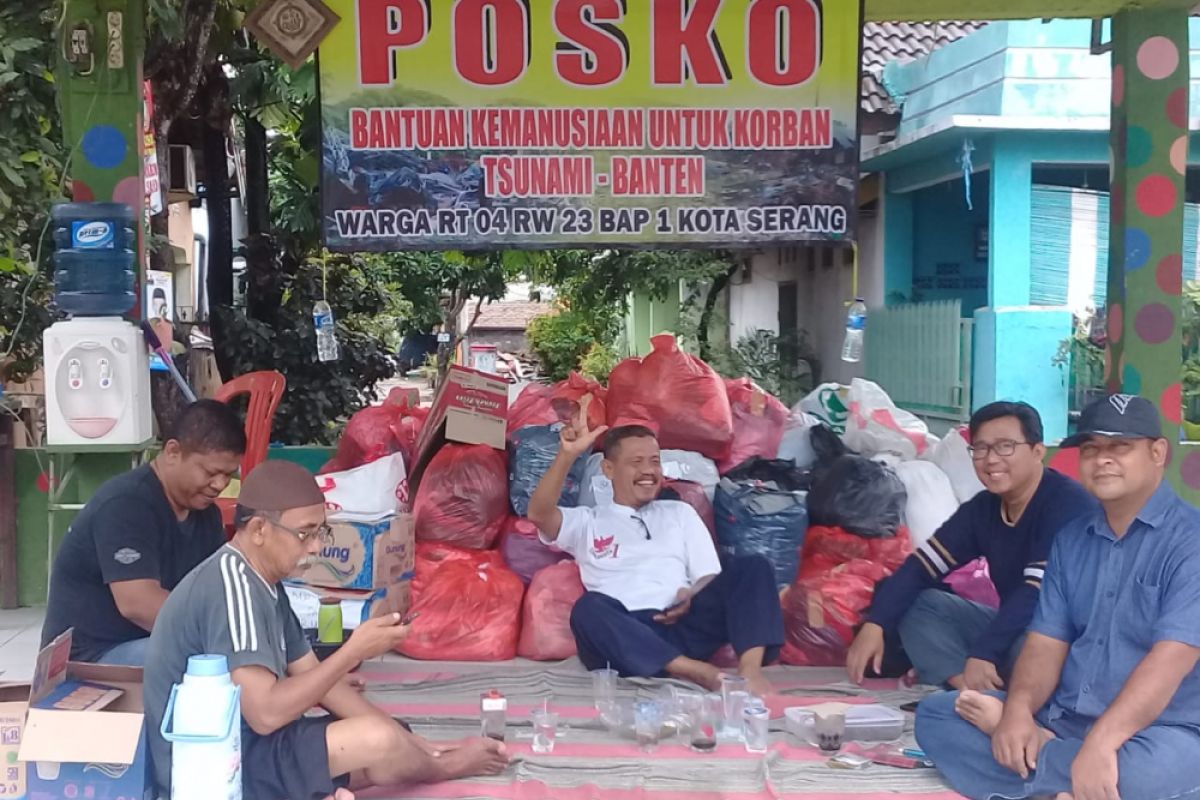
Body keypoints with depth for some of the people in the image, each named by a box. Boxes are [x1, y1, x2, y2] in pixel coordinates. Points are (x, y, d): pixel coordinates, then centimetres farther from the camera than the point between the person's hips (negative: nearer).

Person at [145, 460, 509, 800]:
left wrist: (410, 742, 3)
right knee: (376, 742, -19)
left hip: (241, 748, 10)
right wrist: (354, 652, -18)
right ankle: (439, 766, 8)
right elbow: (265, 713, -28)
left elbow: (311, 676, 11)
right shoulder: (231, 583, -22)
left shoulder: (263, 583, 9)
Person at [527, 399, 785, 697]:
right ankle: (701, 673, -39)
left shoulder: (680, 512, 28)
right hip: (626, 635, -2)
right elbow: (539, 514, -1)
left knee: (752, 567, -17)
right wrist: (568, 454, -16)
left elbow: (710, 576, 19)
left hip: (685, 625, 3)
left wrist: (693, 597, -7)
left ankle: (749, 670, -36)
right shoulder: (586, 522, 20)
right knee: (589, 608, -37)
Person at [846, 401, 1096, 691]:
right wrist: (874, 624, -15)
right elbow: (921, 565, -2)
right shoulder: (982, 508, 2)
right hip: (1013, 627, 8)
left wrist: (983, 652, -34)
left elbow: (1039, 593, -30)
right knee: (918, 605, -7)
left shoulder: (1067, 503, -21)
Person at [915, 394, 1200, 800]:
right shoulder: (1071, 539, 11)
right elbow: (1047, 642, 5)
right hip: (1063, 720, 6)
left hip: (1159, 732, -6)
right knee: (934, 714, -5)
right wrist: (1018, 710, -15)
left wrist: (1100, 743, -32)